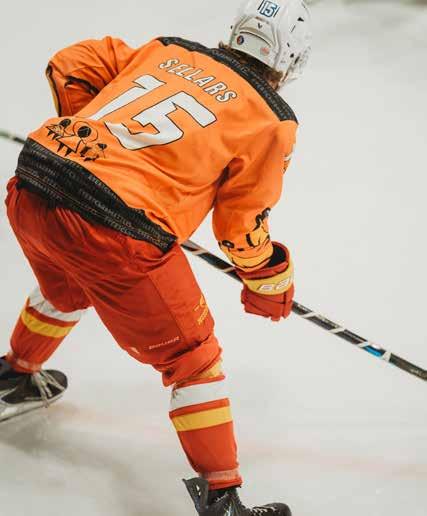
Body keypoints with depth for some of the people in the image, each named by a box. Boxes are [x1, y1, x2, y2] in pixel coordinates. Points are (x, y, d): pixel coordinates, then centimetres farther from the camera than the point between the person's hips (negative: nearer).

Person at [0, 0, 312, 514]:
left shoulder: (168, 49, 18)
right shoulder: (271, 120, 5)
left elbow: (71, 65, 18)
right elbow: (241, 225, 7)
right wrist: (270, 285, 24)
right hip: (115, 235, -6)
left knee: (66, 290, 39)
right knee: (191, 353, 12)